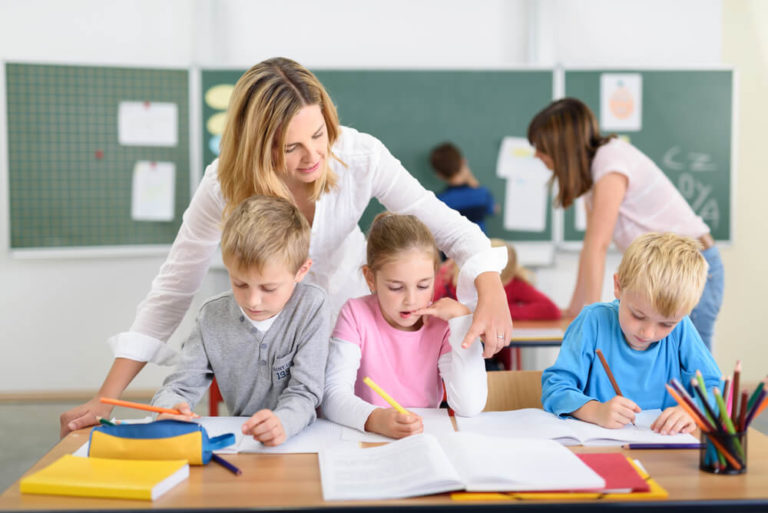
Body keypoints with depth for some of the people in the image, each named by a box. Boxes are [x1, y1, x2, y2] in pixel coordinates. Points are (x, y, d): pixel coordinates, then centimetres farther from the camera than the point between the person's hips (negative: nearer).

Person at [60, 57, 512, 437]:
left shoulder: (360, 156, -28)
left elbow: (449, 227, -22)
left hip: (351, 307, 1)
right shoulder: (223, 187, -28)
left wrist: (492, 292, -42)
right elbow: (173, 292, -22)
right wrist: (106, 400, -25)